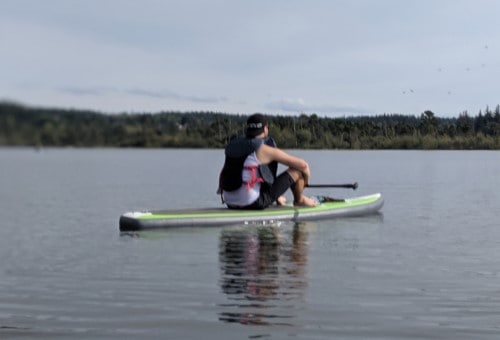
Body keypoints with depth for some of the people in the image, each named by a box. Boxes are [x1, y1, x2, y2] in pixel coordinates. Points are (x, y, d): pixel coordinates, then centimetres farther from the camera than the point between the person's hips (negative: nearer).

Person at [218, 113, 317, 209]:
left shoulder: (232, 146, 9)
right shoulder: (265, 149, -8)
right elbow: (303, 164, -4)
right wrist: (305, 182, 17)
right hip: (255, 204, -7)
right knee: (297, 170, 5)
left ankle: (278, 199, 46)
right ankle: (299, 200, 29)